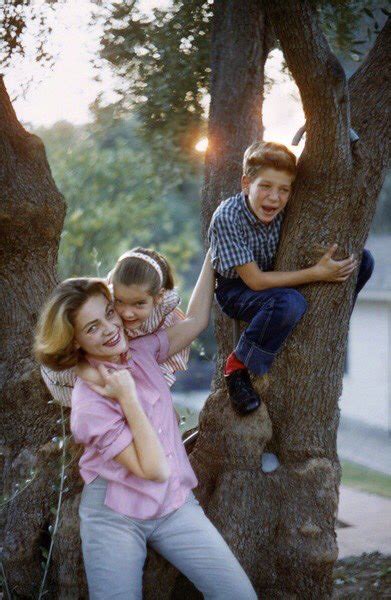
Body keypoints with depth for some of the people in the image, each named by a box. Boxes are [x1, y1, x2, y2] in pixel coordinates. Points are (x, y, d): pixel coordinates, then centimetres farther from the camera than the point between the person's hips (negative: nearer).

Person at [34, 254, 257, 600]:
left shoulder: (140, 351, 1)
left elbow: (195, 320, 10)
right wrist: (128, 398, -23)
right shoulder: (89, 405, -18)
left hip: (175, 505, 5)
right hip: (115, 516, -5)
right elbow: (155, 468, -22)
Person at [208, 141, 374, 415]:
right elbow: (255, 281, -29)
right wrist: (317, 273, -33)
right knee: (289, 302, -40)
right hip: (236, 289, -6)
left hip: (277, 276, 6)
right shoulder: (227, 218, -30)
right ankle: (238, 365, -16)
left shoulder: (286, 208, -16)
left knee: (362, 260, -7)